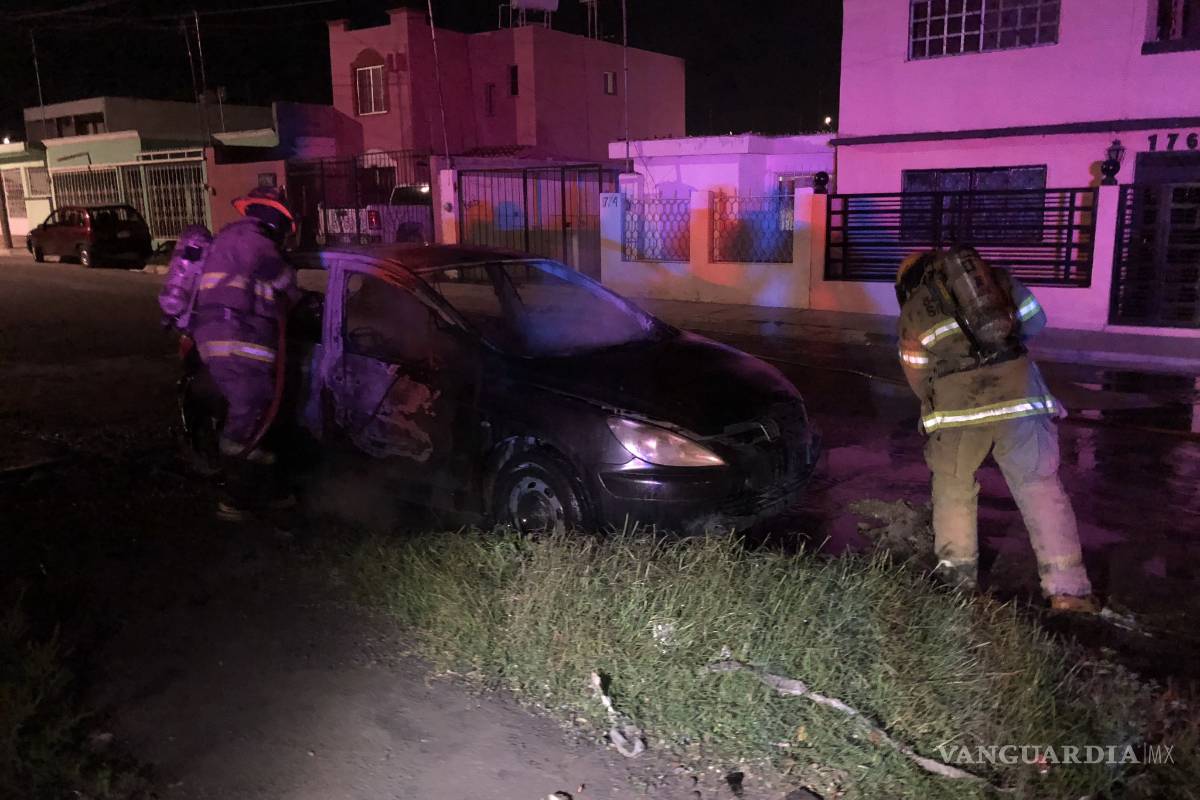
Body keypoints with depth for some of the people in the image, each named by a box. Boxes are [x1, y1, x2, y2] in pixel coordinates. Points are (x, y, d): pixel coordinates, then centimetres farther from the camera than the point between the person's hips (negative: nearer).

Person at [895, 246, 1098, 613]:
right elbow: (1035, 322, 21)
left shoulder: (912, 309, 12)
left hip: (956, 406, -1)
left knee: (953, 489, 19)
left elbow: (918, 376, 13)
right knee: (1041, 488, 7)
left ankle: (957, 575, 25)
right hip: (1019, 395, 1)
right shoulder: (995, 277, 17)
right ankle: (1066, 589, 6)